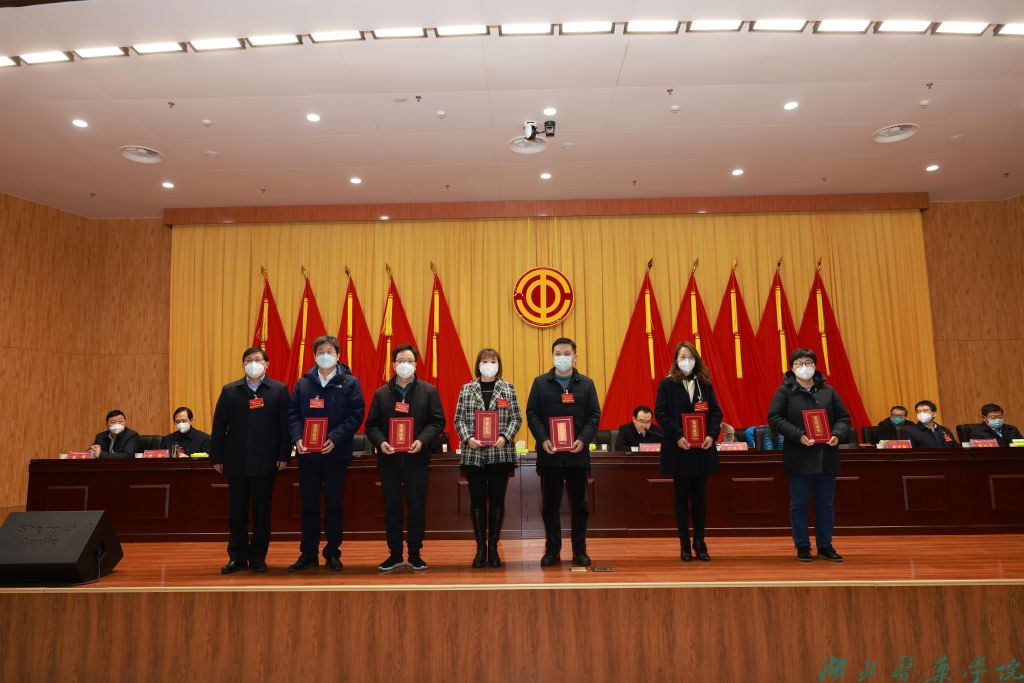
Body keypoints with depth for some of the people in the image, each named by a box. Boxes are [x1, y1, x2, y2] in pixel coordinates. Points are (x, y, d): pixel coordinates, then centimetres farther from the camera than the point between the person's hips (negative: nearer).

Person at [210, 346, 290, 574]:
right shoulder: (229, 391, 7)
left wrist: (283, 455, -7)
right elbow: (219, 426, 6)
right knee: (236, 511, 9)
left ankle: (258, 557, 17)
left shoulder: (279, 390, 1)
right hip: (236, 461, 2)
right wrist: (216, 458, 2)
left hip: (265, 462, -2)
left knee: (262, 511, 5)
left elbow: (285, 425, -2)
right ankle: (237, 557, 21)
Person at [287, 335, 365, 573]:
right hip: (307, 453, 2)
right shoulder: (303, 383, 9)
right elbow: (292, 413, 5)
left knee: (335, 504, 6)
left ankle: (333, 554, 18)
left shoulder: (349, 383, 1)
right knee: (309, 505, 9)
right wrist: (297, 437, -12)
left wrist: (335, 439, -18)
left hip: (336, 453, -2)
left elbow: (355, 415, -7)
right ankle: (308, 553, 20)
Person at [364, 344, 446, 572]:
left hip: (416, 458, -1)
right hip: (389, 458, 2)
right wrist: (380, 442, -13)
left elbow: (437, 421, -2)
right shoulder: (381, 393, 9)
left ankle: (415, 554, 17)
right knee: (392, 508, 8)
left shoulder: (429, 391, 4)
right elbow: (371, 424, 6)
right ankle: (395, 554, 19)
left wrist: (422, 441, -16)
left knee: (417, 508, 4)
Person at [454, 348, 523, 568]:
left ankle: (493, 546, 17)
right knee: (477, 500, 5)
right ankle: (481, 546, 15)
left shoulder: (508, 389, 6)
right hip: (473, 453, 0)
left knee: (497, 499, 5)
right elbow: (459, 419, 4)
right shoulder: (467, 389, 7)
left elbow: (516, 418, 2)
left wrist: (505, 437, -13)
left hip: (500, 452, 0)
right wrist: (468, 438, -12)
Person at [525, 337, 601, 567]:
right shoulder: (540, 382, 6)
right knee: (550, 504, 6)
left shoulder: (586, 384, 8)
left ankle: (579, 550, 18)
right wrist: (543, 440, -12)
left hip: (577, 452, 0)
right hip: (549, 453, 0)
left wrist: (583, 440, -12)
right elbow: (532, 413, 1)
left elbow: (594, 415, 4)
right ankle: (552, 550, 17)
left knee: (579, 503, 7)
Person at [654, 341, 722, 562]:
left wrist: (712, 434, -10)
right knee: (682, 497, 6)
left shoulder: (705, 384, 9)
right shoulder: (667, 384, -1)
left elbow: (716, 411, 6)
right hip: (678, 450, -3)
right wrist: (677, 436, -18)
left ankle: (699, 542, 19)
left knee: (699, 496, 9)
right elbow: (660, 413, -8)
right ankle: (685, 544, 14)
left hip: (702, 449, 3)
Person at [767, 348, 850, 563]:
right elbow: (774, 418, -9)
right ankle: (802, 546, 16)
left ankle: (825, 545, 22)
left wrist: (837, 435, -8)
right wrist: (798, 436, -19)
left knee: (826, 503, 10)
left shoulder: (828, 390, 10)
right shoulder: (785, 390, -2)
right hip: (799, 457, -3)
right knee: (799, 504, 4)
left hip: (826, 458, 4)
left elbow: (843, 417, 12)